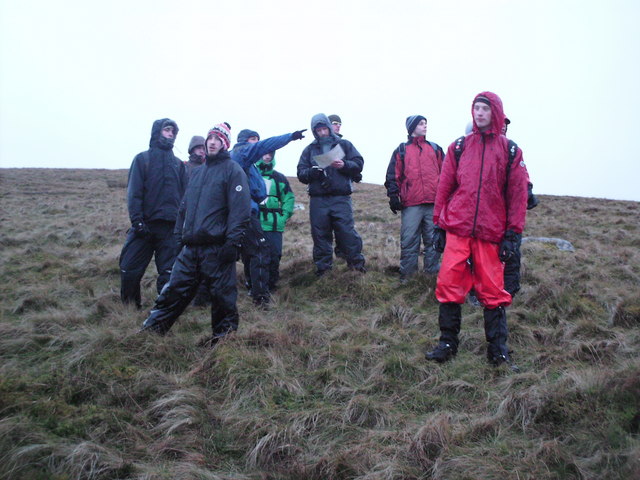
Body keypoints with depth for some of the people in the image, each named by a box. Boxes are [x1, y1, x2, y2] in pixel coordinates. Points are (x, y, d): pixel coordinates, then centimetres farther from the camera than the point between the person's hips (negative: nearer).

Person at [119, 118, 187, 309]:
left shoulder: (178, 164, 15)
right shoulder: (142, 159, 6)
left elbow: (184, 195, 10)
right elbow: (134, 192, -2)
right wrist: (137, 220, -12)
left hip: (171, 226, 2)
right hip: (145, 225, -2)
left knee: (169, 272, 1)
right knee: (130, 268, 0)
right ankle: (129, 306, 17)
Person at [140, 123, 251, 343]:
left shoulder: (233, 170, -3)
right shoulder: (198, 172, 20)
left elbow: (240, 210, -12)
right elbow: (185, 206, 24)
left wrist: (232, 242, -18)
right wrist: (179, 235, 17)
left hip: (217, 248, -6)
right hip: (191, 246, 7)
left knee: (222, 293, 3)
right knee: (174, 289, 11)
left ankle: (224, 333, 18)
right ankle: (152, 327, 20)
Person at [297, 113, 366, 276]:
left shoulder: (344, 145, 11)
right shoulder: (309, 150, 13)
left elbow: (358, 164, 3)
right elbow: (301, 173, 6)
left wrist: (344, 165, -15)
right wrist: (312, 171, -15)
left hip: (341, 199, -2)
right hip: (318, 200, 2)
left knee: (348, 232, -5)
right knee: (321, 236, 6)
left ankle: (357, 263, 10)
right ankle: (323, 268, 17)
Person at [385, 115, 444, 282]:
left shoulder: (435, 149, 16)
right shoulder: (401, 150, 10)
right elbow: (393, 176, 7)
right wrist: (393, 196, -2)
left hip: (434, 204, 2)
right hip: (411, 205, -2)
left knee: (433, 239, 6)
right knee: (409, 240, -1)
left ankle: (433, 271, 16)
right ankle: (406, 273, 9)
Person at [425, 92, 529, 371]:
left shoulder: (510, 151, 6)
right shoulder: (459, 147, 9)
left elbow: (518, 194, 4)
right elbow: (444, 187, 10)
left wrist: (512, 234, -1)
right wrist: (438, 225, 6)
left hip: (491, 233, -1)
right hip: (457, 230, 1)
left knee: (493, 292, 4)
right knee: (449, 286, -1)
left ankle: (498, 350, 17)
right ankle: (447, 344, 14)